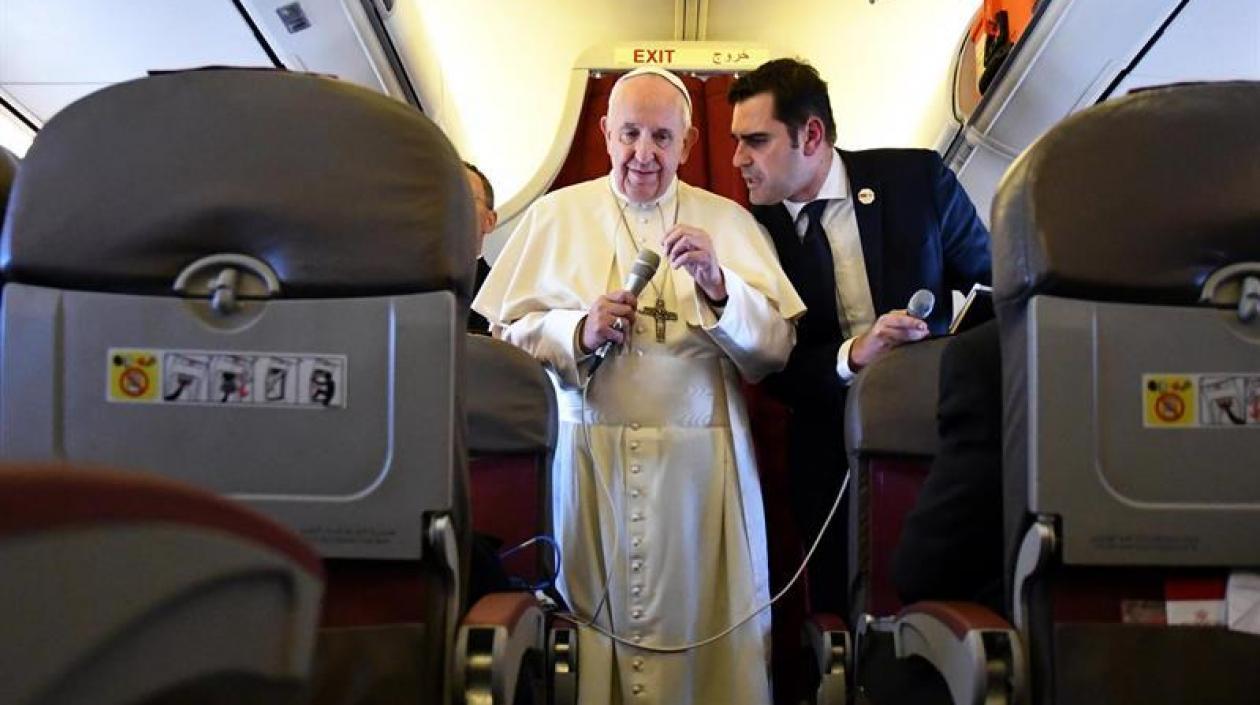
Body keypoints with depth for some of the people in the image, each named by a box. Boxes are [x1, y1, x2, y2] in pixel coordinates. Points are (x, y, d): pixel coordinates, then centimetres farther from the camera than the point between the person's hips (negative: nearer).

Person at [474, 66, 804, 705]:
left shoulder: (728, 221, 10)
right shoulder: (555, 215, 10)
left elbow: (775, 349, 2)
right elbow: (505, 333, 5)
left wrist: (718, 285, -13)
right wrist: (577, 331, -11)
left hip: (701, 459, 0)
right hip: (587, 453, 0)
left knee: (700, 622, 2)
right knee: (593, 617, 2)